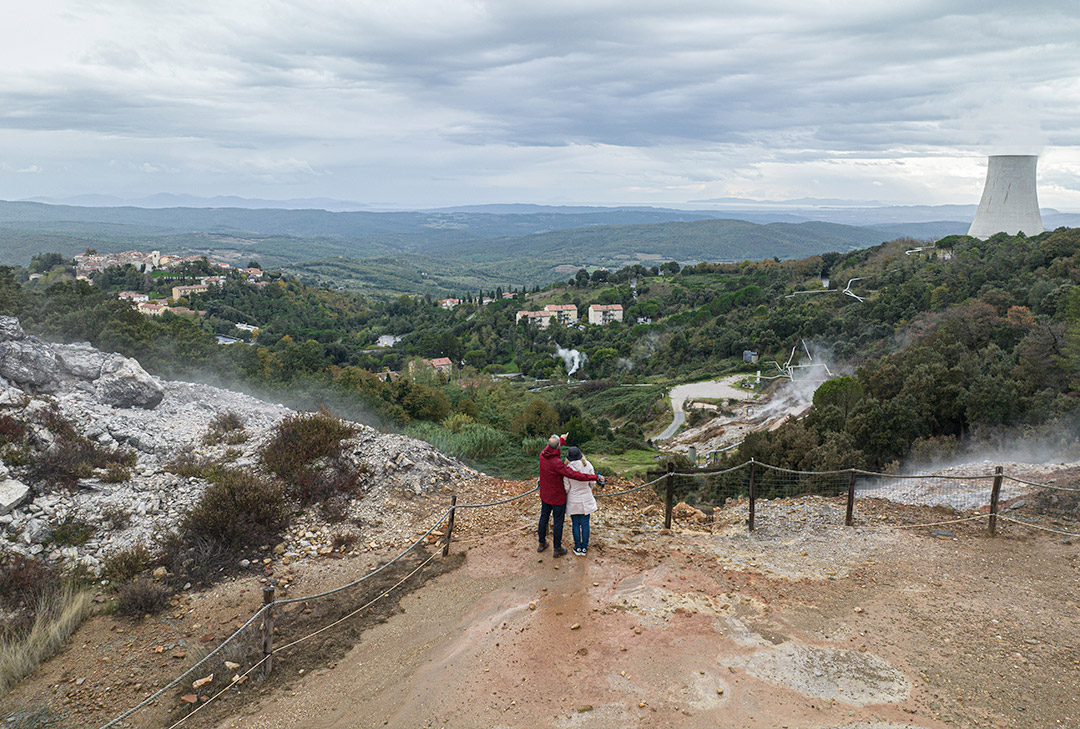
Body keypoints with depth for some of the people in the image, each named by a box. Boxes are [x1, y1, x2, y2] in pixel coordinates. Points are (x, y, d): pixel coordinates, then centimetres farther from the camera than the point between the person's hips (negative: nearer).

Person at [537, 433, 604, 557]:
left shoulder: (542, 455, -12)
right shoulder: (557, 463, -33)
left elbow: (549, 448, 14)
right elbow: (574, 475, -36)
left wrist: (562, 439, 32)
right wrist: (595, 477, -33)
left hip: (544, 496, 7)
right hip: (557, 498, -7)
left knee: (544, 518, 21)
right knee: (558, 522, 10)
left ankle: (542, 544, 37)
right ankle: (557, 549, 23)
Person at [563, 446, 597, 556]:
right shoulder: (588, 465, -13)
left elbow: (566, 487, -11)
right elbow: (592, 483, -3)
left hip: (573, 500, -1)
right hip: (586, 500, 1)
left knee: (575, 524, 14)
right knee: (585, 524, 13)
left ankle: (577, 547, 24)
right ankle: (584, 548, 22)